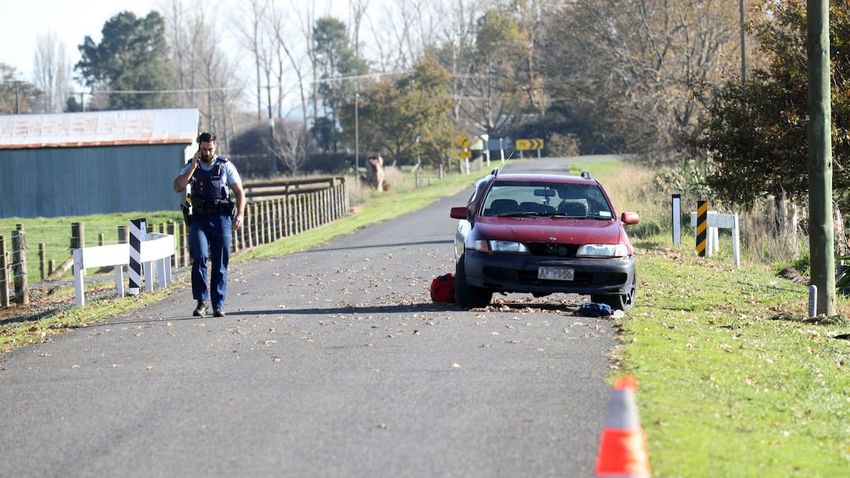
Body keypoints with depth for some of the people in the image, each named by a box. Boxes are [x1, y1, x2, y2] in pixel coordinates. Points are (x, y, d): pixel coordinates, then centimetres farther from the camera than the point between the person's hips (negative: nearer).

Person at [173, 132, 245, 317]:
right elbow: (177, 187, -5)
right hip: (199, 219, 0)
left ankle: (218, 305, 6)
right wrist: (193, 167, -10)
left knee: (220, 263, 1)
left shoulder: (225, 166, 5)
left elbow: (239, 191, 6)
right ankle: (201, 302, -14)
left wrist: (240, 214, -7)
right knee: (199, 257, -18)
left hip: (221, 218, 0)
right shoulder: (190, 167, 9)